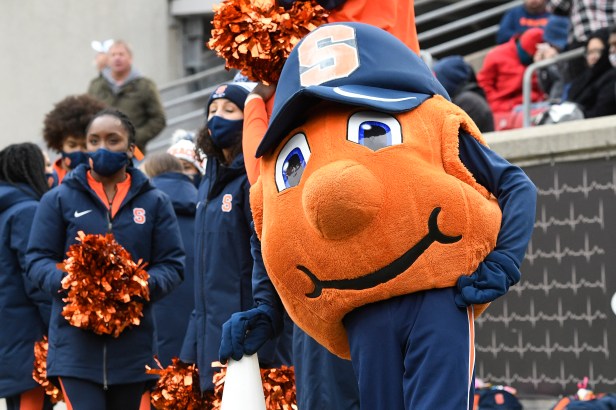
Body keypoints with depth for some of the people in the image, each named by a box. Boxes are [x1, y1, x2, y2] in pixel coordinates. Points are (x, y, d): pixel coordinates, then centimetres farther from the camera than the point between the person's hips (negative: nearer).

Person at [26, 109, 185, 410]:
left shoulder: (154, 203, 9)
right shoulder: (59, 200, 5)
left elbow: (172, 265, 6)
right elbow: (37, 260, 3)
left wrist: (143, 285, -16)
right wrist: (65, 281, -19)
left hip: (132, 345, 3)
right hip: (76, 342, -3)